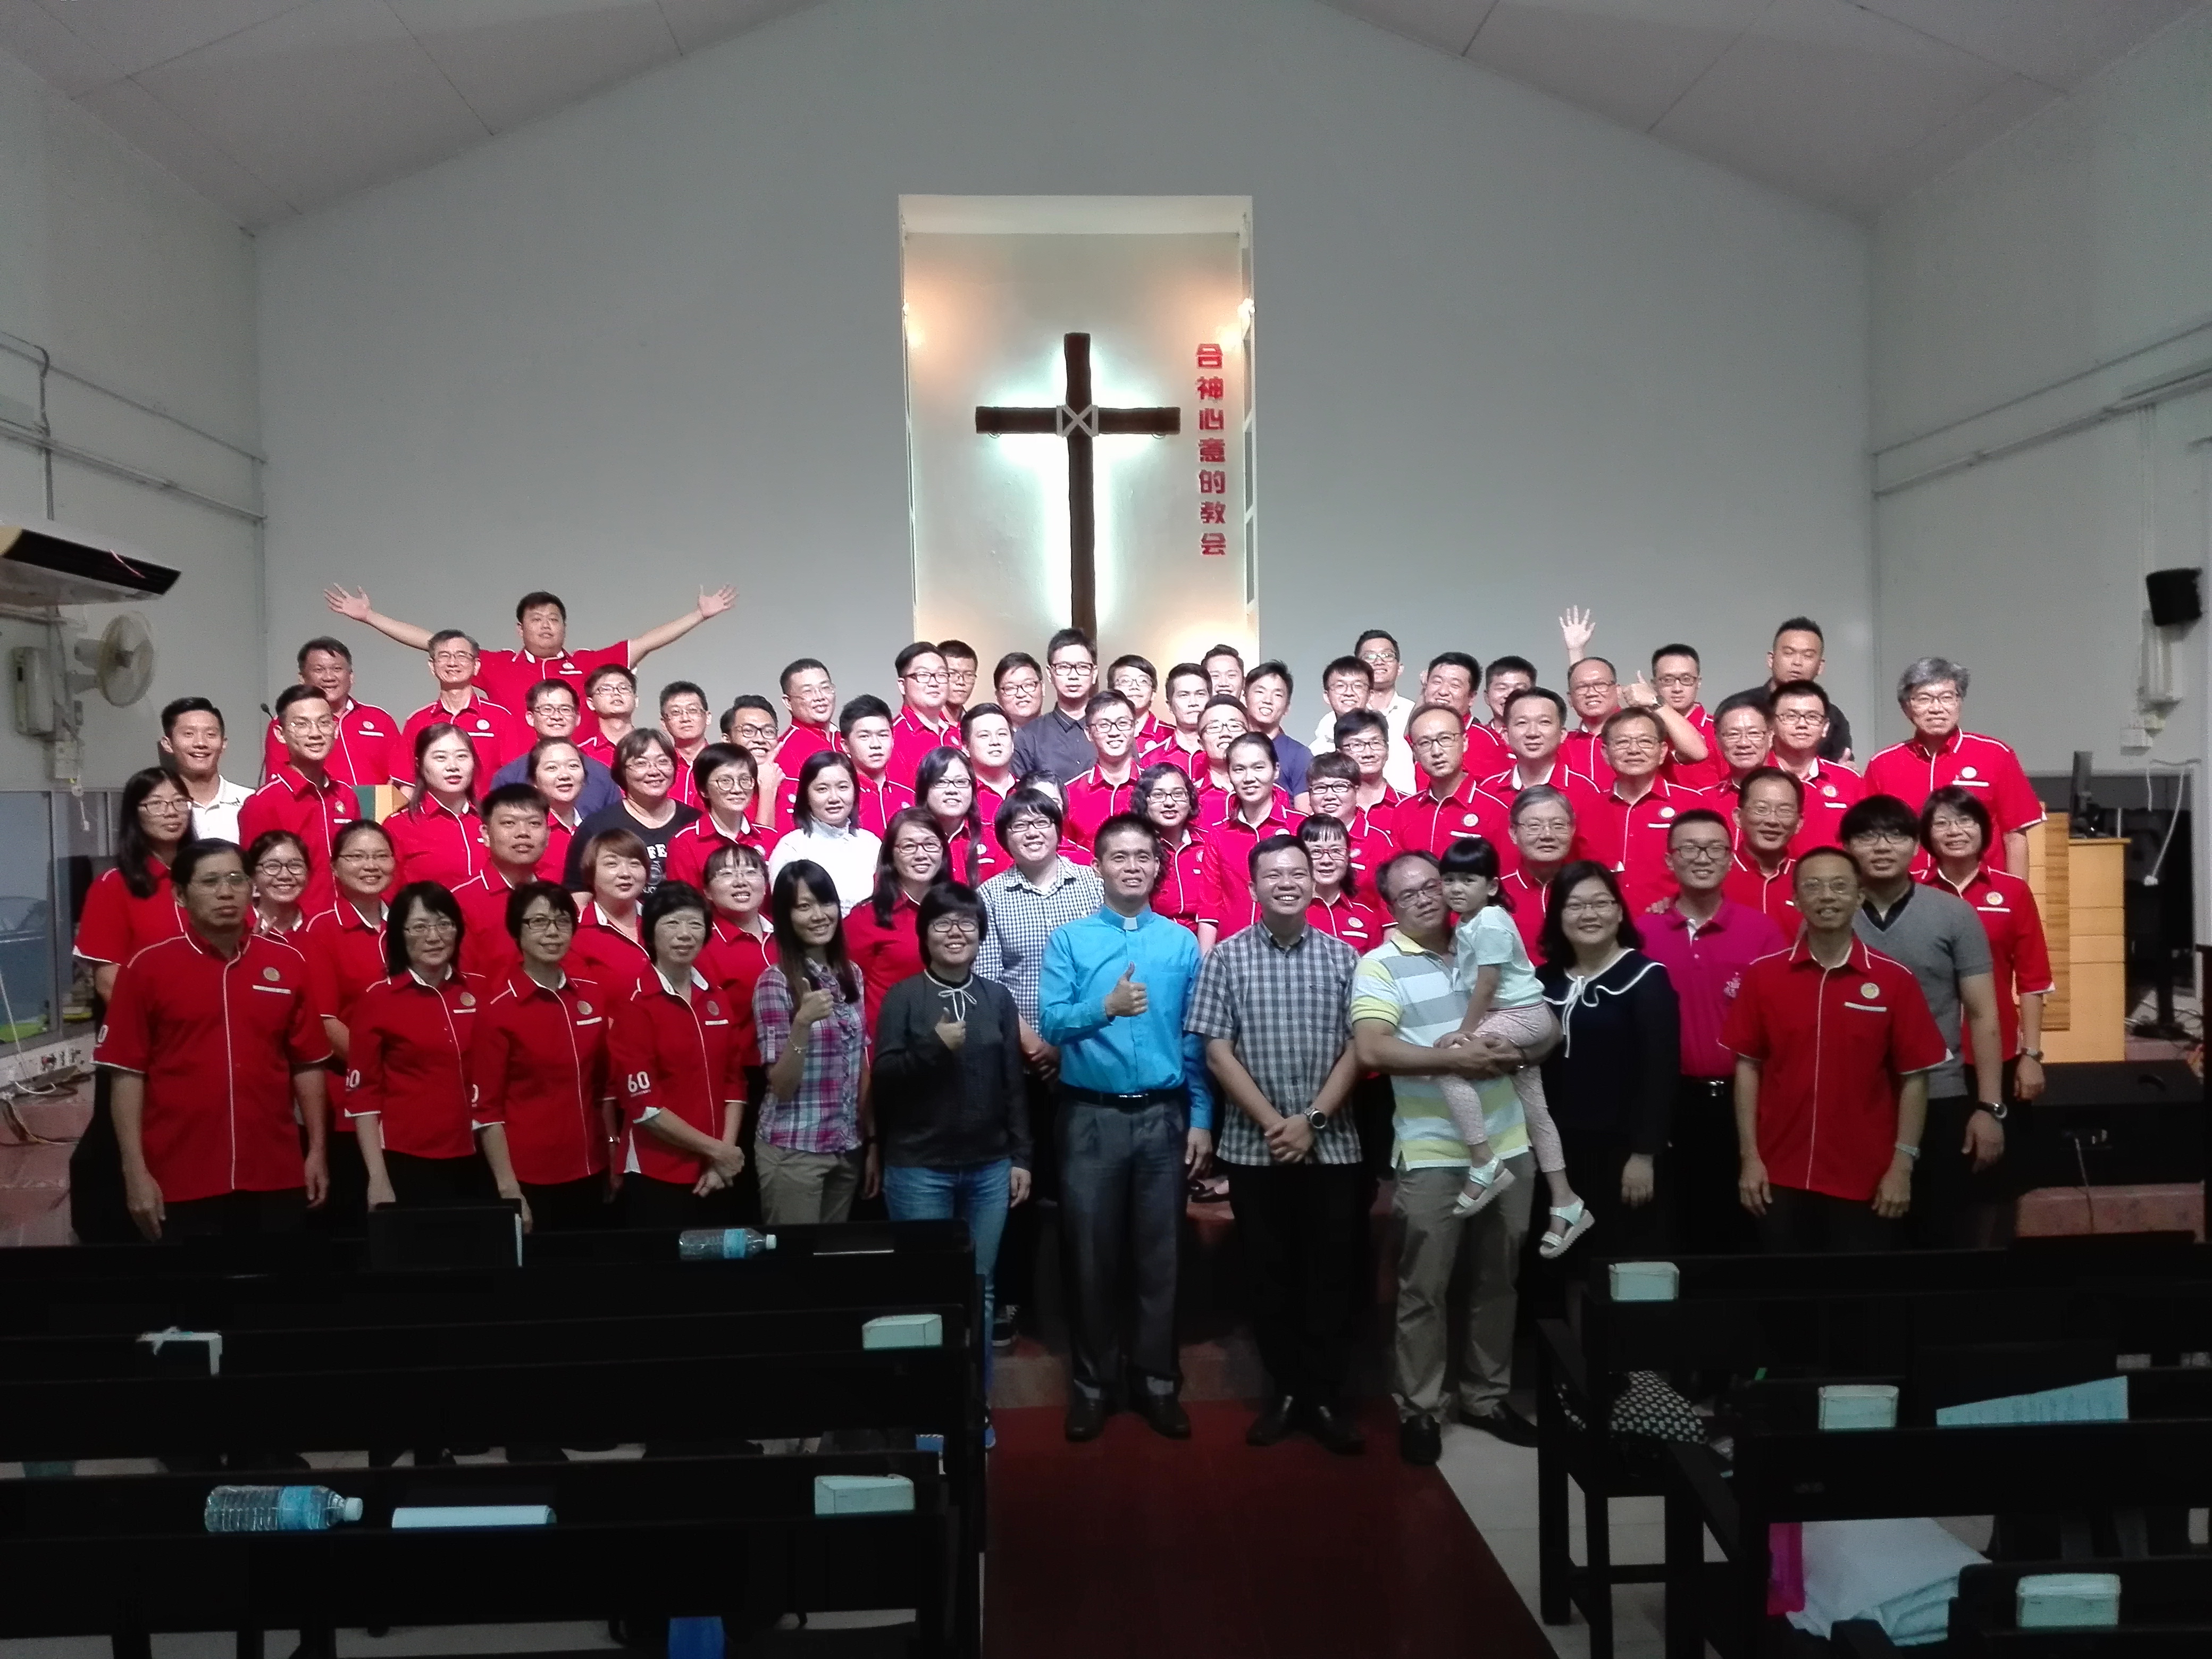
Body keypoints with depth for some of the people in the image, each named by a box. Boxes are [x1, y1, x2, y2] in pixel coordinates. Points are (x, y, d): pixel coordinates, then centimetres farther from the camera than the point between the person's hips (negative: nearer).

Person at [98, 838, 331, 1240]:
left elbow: (308, 1064, 8)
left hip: (276, 1176, 2)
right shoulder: (147, 967, -2)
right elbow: (127, 1073, -3)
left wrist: (317, 1150, 5)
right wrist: (136, 1171, -7)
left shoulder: (288, 963, 4)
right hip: (180, 1181, -2)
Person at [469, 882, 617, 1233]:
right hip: (530, 1180, -5)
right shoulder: (498, 1010, -10)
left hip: (590, 1173, 5)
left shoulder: (593, 997, 5)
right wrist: (508, 1188, -14)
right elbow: (486, 1109, -11)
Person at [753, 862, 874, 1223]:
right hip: (792, 1151, -5)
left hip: (848, 1148, 5)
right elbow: (781, 1086, -14)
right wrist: (803, 1022, -28)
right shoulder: (775, 982, -11)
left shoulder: (851, 975, 5)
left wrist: (872, 1140, 9)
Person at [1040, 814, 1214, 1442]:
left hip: (1164, 1116, 1)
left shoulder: (1183, 943, 5)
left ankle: (1157, 1382, 22)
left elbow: (1197, 1040, 5)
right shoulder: (1068, 940, 1)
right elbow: (1049, 1024, -10)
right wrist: (1106, 1006, -27)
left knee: (1159, 1257, 8)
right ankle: (1092, 1383, 21)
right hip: (1091, 1117, -1)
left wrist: (1201, 1118, 1)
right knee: (1092, 1257, 7)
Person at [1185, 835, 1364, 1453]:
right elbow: (1217, 1052, -5)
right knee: (1269, 1273, 8)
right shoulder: (1226, 958, -1)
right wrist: (1273, 1123, -12)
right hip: (1253, 1146, -1)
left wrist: (1312, 1120, -11)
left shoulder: (1344, 958, 3)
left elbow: (1357, 1048, 0)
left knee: (1331, 1274, 6)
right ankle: (1284, 1391, 21)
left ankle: (1327, 1396, 18)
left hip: (1331, 1144, 1)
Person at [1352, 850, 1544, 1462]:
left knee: (1497, 1281, 15)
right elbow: (1371, 1050, -19)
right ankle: (1419, 1409, 18)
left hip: (1508, 1147, 5)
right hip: (1433, 1155, -5)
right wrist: (1456, 1058, -22)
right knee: (1425, 1289, 4)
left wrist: (1524, 1049, -4)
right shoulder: (1380, 966, -6)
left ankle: (1486, 1396, 31)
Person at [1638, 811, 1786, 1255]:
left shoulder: (1762, 931, -2)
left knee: (1739, 1226, 9)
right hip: (1668, 1101, 1)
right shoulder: (1643, 931, -1)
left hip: (1739, 1099, 0)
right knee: (1673, 1226, 11)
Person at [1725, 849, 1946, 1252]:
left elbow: (1913, 1077, 0)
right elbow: (1748, 1067, 3)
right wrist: (1750, 1157, -2)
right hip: (1780, 1176, 1)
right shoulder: (1762, 975, 0)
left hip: (1866, 1180, -1)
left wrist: (1902, 1165, -5)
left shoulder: (1895, 980, -2)